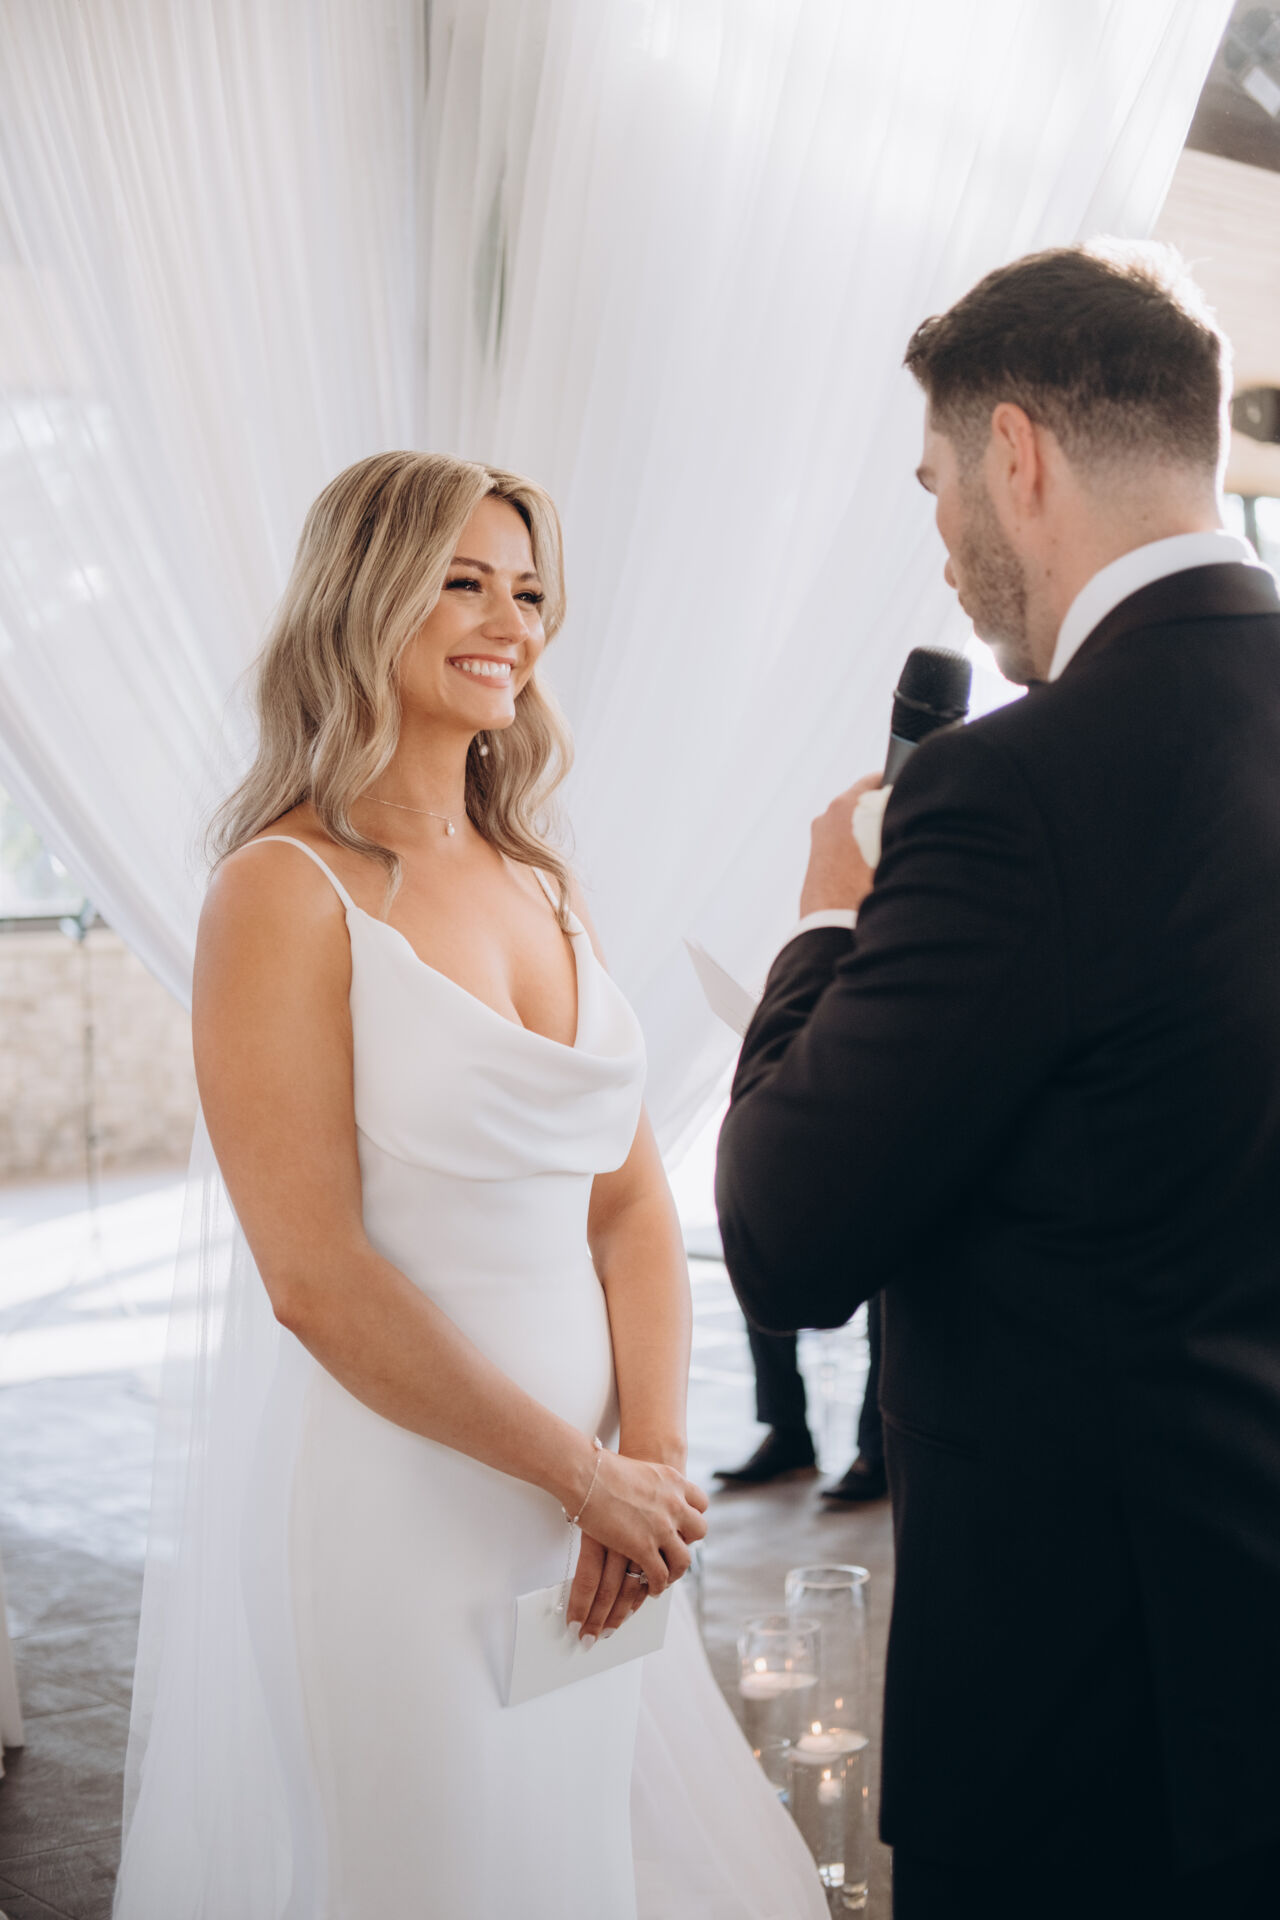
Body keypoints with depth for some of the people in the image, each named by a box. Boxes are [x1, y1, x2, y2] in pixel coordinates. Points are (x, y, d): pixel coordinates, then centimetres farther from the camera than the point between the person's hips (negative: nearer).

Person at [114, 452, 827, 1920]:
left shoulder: (543, 888, 8)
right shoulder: (285, 892, -13)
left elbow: (633, 1202, 6)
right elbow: (314, 1276, -19)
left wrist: (652, 1462, -8)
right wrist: (586, 1473, -15)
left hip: (579, 1521, 7)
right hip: (382, 1504, -6)